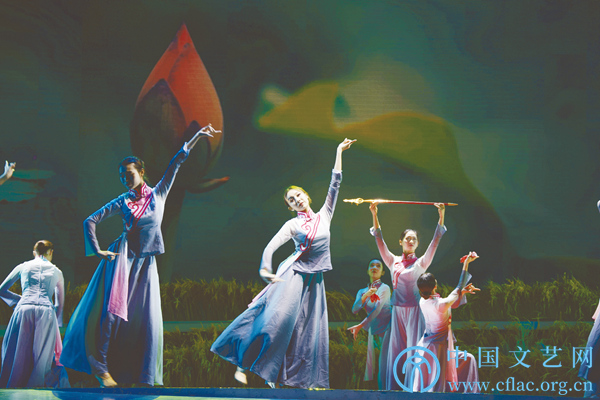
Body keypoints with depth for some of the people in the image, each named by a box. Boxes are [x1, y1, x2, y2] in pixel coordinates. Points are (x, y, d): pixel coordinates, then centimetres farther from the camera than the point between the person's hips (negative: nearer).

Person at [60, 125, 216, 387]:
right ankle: (101, 367, -9)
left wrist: (196, 137, 6)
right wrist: (96, 250, -6)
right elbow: (91, 221, 5)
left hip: (146, 262, 3)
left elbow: (175, 164, 7)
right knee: (114, 311, -12)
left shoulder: (158, 194, 8)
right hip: (122, 257, -2)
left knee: (147, 318, 0)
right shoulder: (122, 202, 4)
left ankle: (142, 373, 8)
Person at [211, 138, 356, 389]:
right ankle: (244, 365, -12)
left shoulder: (324, 216, 9)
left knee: (309, 329, 3)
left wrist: (339, 152, 8)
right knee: (277, 317, -17)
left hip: (314, 279, 4)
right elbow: (271, 246, -12)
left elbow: (335, 185, 9)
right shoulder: (292, 225, -1)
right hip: (293, 273, -4)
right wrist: (264, 268, -32)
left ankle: (305, 380, 8)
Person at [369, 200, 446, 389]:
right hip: (398, 308, 3)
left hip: (414, 308, -3)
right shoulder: (393, 261, 10)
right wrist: (374, 214, 0)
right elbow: (379, 240, 7)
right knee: (397, 349, 4)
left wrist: (441, 216, -13)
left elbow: (435, 241, -4)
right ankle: (395, 386, 6)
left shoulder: (421, 263, 3)